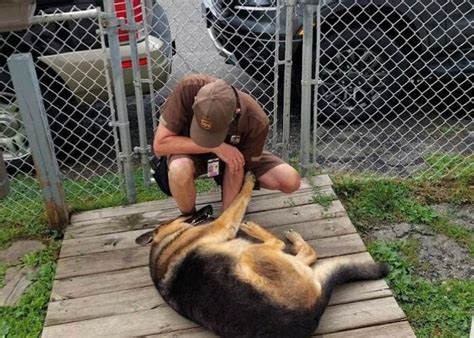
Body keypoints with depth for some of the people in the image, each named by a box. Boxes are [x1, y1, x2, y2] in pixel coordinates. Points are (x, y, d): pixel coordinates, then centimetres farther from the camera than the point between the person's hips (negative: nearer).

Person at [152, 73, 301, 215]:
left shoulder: (257, 122, -32)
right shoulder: (189, 88, -35)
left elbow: (235, 169, -21)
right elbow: (159, 144, -31)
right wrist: (215, 147, -38)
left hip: (231, 151, 2)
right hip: (191, 150, -1)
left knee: (291, 181, -17)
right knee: (179, 170, -38)